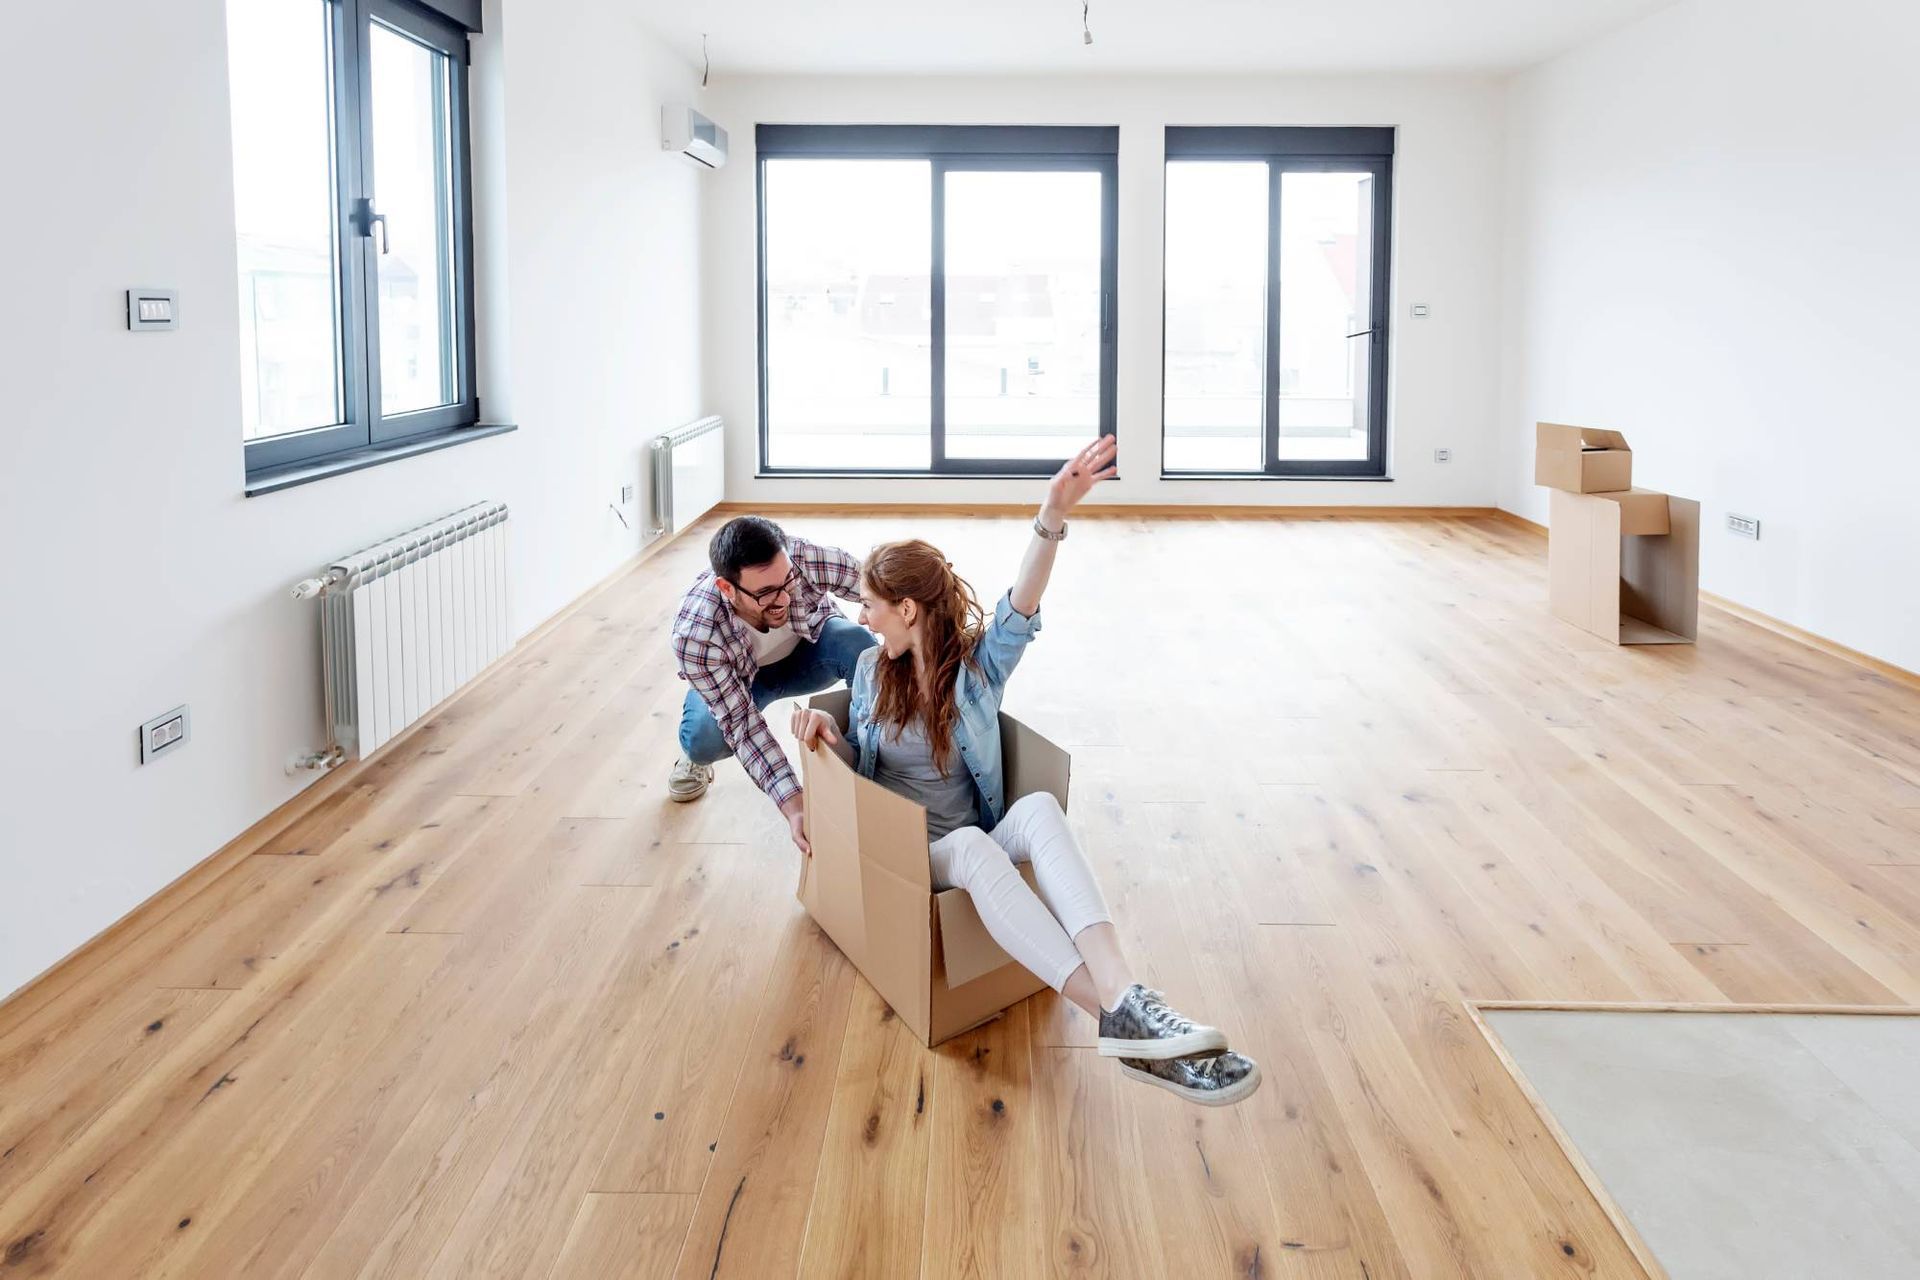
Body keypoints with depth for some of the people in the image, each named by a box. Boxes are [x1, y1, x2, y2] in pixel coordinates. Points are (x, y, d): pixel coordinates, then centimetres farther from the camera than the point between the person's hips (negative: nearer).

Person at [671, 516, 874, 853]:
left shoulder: (802, 558, -38)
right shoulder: (695, 637, -39)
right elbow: (742, 723, -35)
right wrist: (793, 805, -44)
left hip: (810, 648, 1)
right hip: (738, 678, -1)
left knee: (859, 644, -33)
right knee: (704, 741, -31)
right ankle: (695, 755, 8)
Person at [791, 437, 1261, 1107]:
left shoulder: (978, 663, 2)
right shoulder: (872, 669, 8)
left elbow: (1020, 608, -19)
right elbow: (857, 763, 17)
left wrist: (1053, 516, -37)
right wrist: (826, 730, -8)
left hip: (978, 839, 1)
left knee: (1040, 806, -35)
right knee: (974, 846, -38)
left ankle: (1124, 997, -56)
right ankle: (1124, 1016, -57)